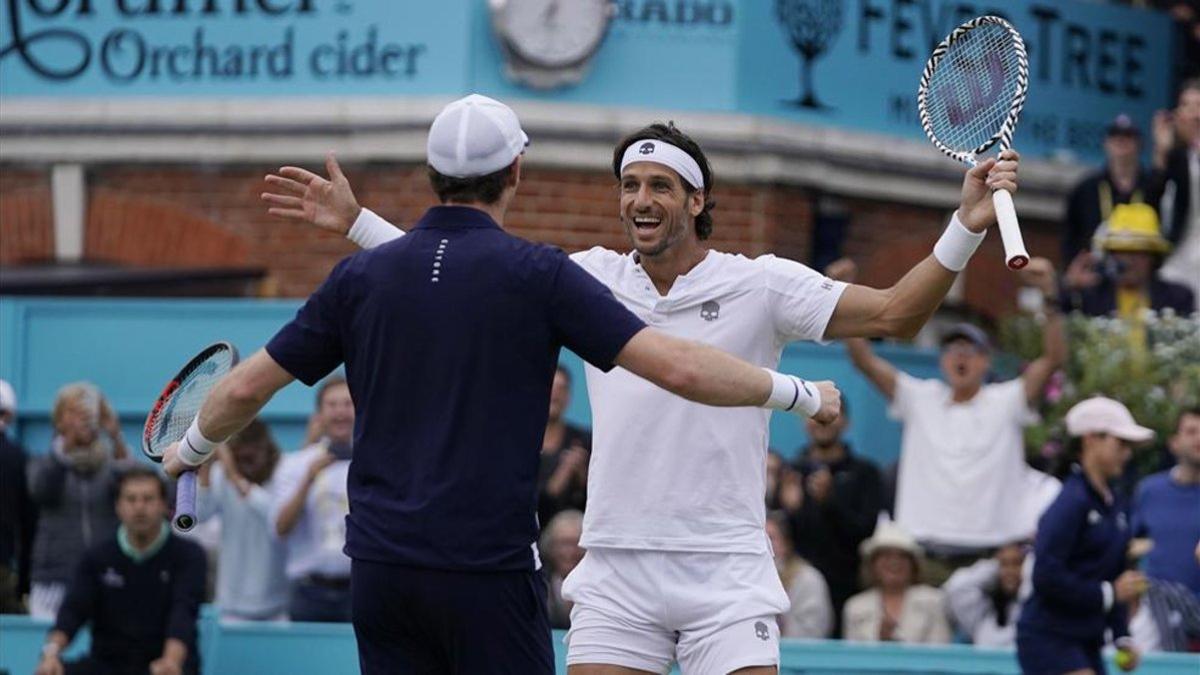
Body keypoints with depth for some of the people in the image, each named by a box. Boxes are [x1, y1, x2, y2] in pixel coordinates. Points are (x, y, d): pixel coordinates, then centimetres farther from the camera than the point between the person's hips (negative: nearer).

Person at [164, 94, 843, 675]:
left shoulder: (361, 275, 7)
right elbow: (678, 367, -10)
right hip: (488, 567, -4)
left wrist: (192, 450, 33)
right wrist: (801, 394, 3)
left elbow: (246, 387, 13)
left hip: (381, 564, 4)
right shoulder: (535, 273, -5)